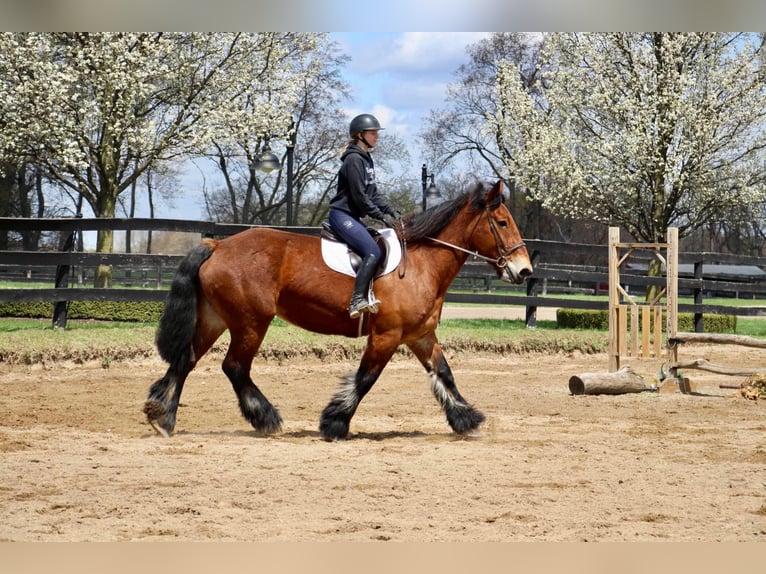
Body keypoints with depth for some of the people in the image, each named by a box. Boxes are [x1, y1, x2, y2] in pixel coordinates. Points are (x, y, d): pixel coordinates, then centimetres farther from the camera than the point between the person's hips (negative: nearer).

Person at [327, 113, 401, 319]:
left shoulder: (366, 159, 16)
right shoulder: (354, 159, -14)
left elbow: (373, 193, 18)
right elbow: (359, 197, -18)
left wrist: (392, 212, 6)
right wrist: (382, 216, -14)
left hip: (352, 217, 11)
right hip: (342, 215, -11)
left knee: (376, 250, 6)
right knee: (373, 252, -23)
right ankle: (357, 301, -28)